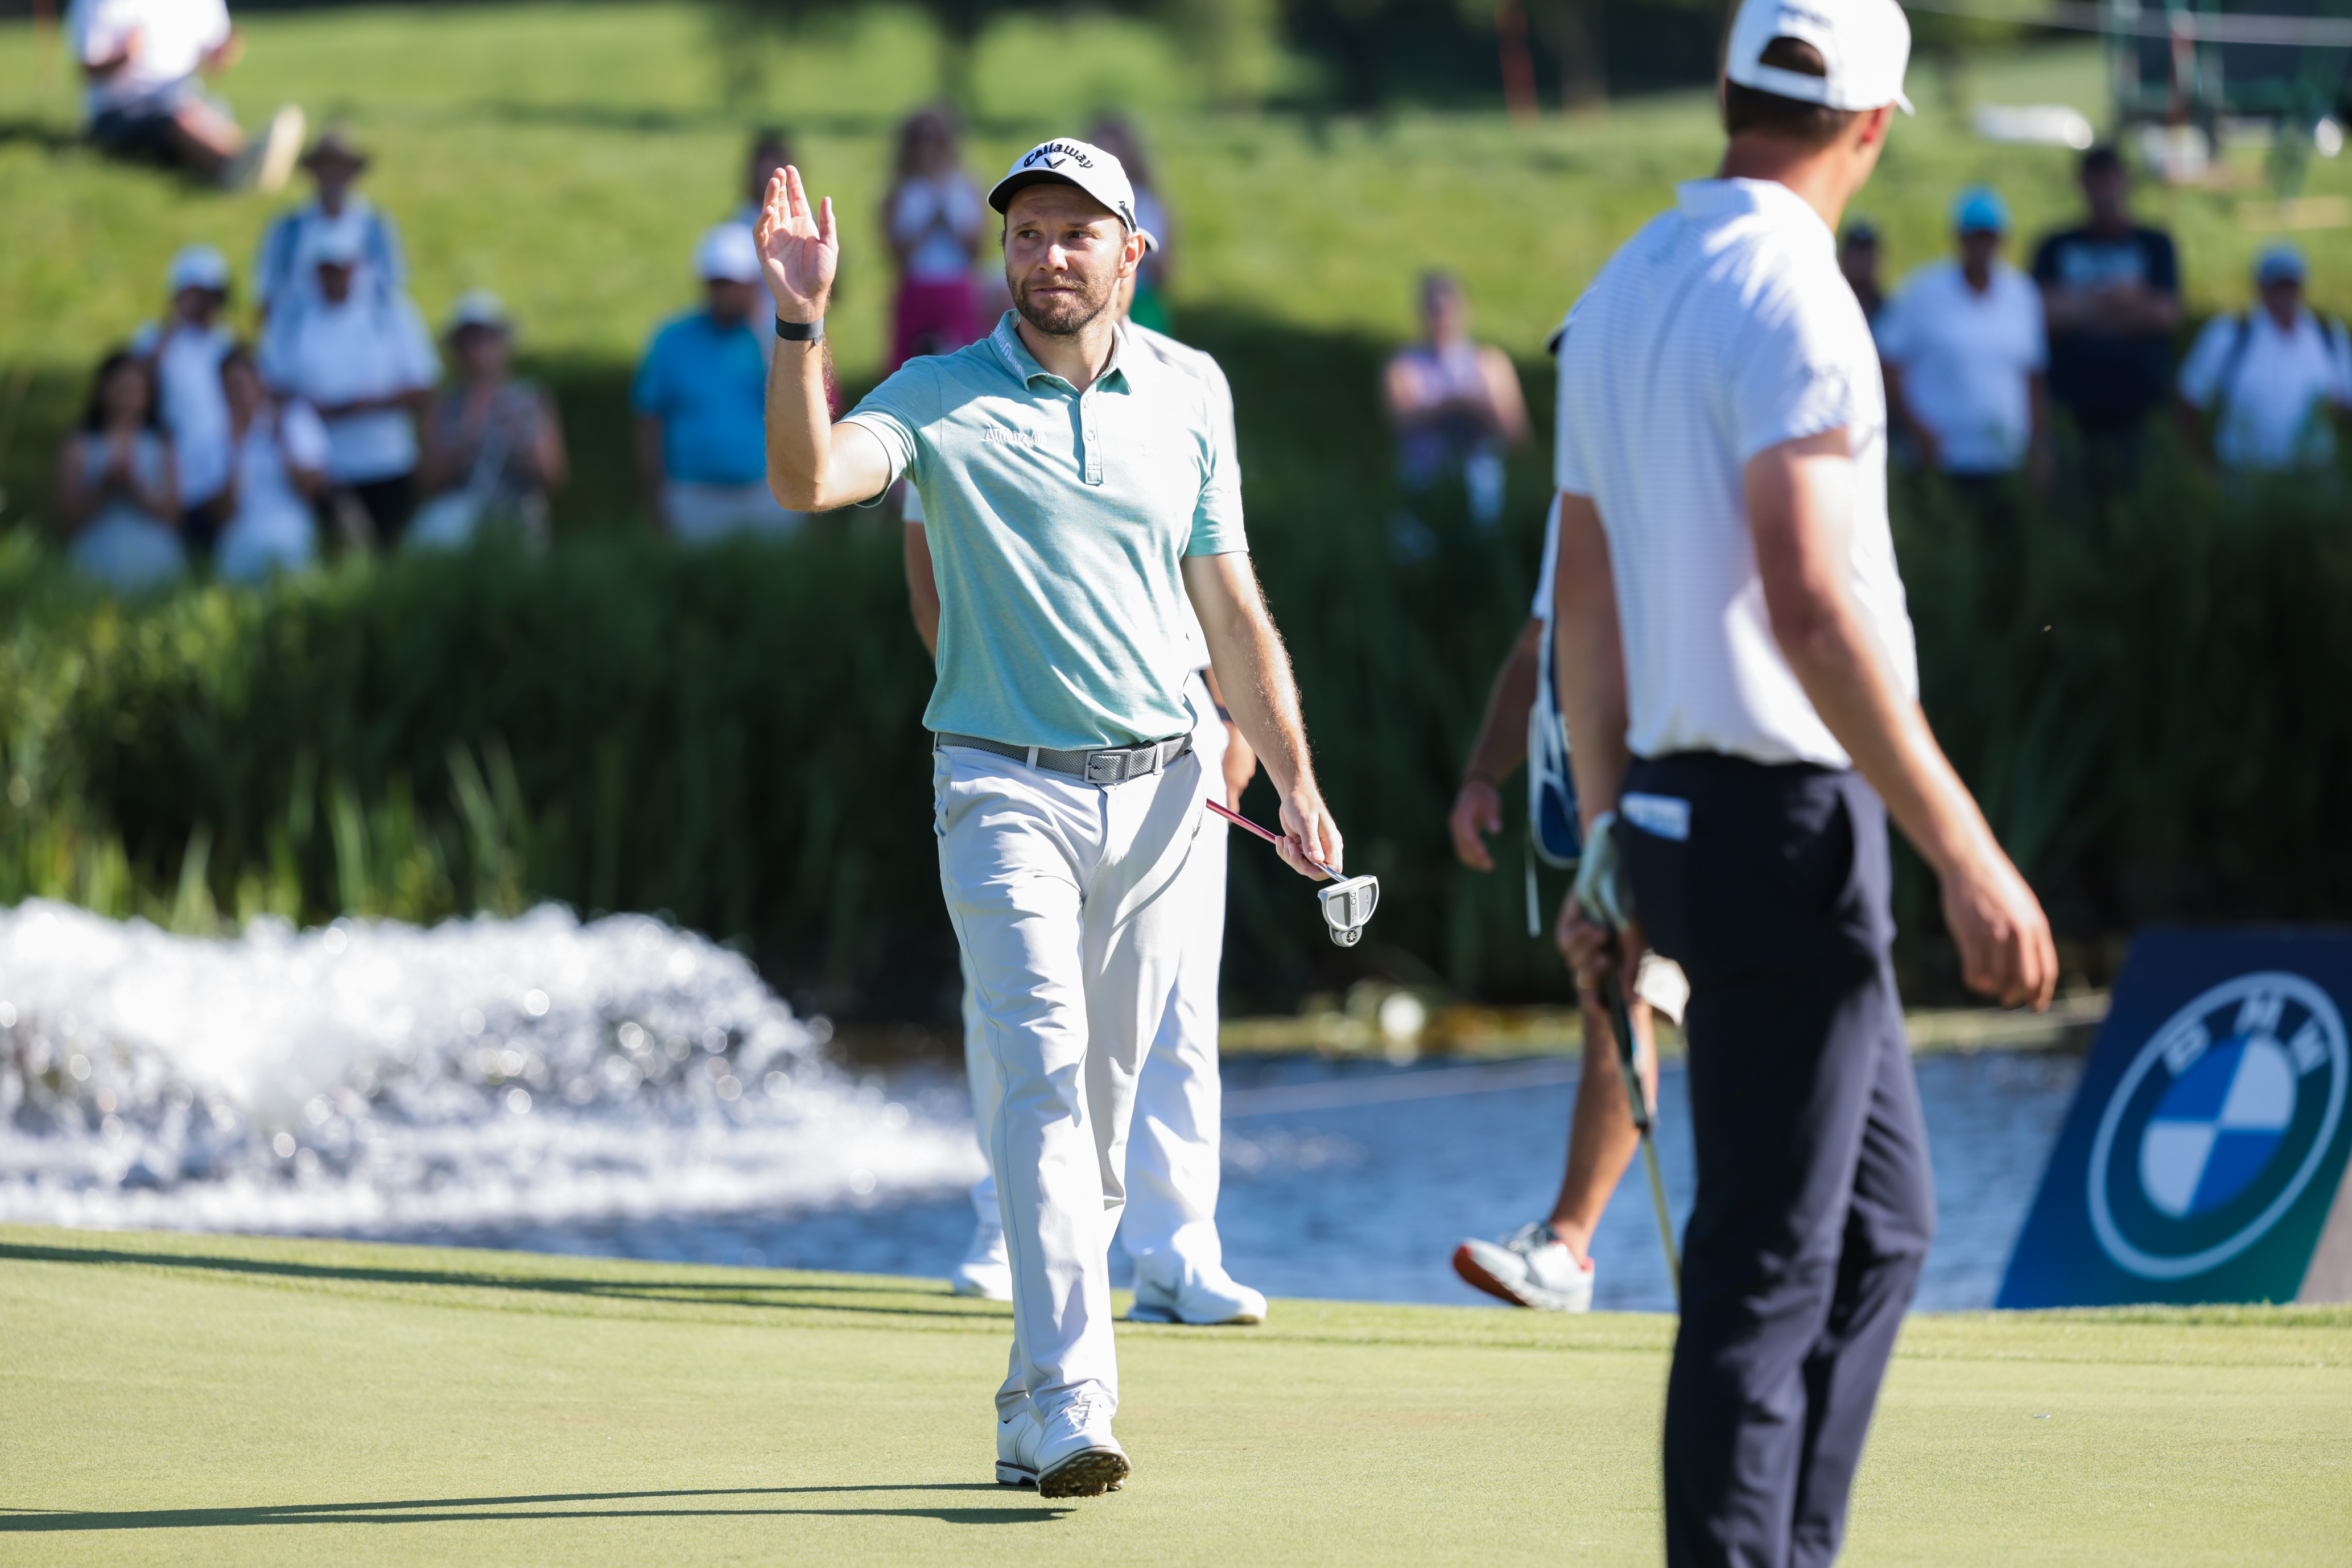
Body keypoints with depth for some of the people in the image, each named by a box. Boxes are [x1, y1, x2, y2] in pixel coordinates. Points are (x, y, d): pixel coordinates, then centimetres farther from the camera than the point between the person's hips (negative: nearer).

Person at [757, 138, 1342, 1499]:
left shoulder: (1184, 406, 9)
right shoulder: (943, 399, -1)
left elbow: (1234, 610, 13)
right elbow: (809, 476, -20)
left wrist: (1298, 782, 7)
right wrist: (800, 323, -31)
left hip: (1158, 791, 4)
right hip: (1007, 788, -4)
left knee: (1105, 1110, 8)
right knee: (1044, 1076, -16)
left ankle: (1033, 1404, 18)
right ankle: (1072, 1409, -23)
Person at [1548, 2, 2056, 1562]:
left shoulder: (1620, 293, 12)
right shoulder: (1790, 298, -16)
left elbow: (1587, 603, 17)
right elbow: (1812, 608, -24)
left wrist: (1608, 843, 24)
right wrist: (1967, 856, -24)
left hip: (1680, 807, 9)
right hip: (1787, 828, -9)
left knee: (1883, 1221, 18)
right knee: (1768, 1261, -5)